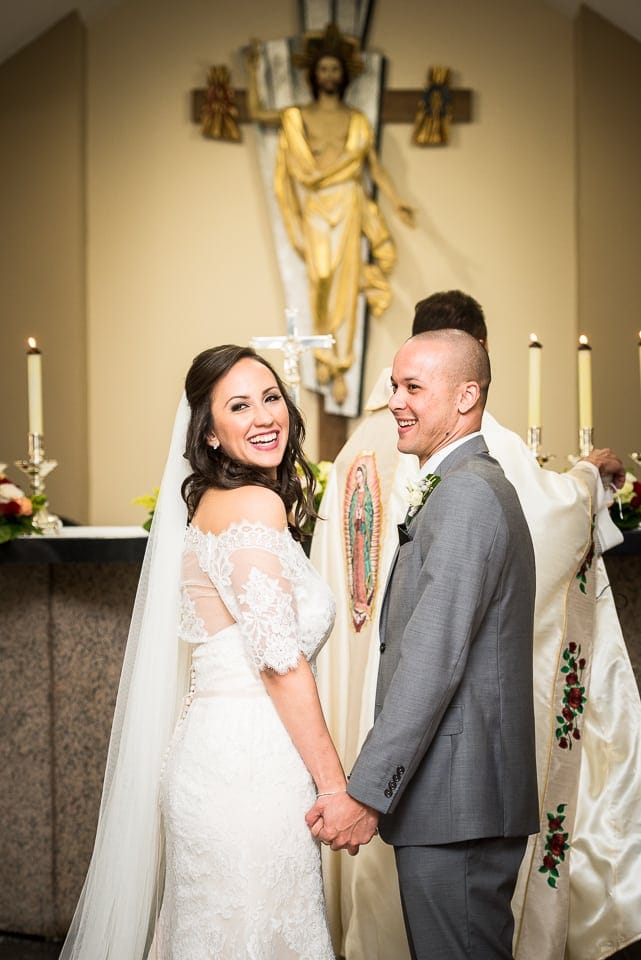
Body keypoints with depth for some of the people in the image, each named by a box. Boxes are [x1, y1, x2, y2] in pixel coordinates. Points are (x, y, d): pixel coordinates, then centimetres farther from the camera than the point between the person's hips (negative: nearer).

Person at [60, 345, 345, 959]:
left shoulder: (210, 503, 15)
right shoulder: (257, 504, -12)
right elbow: (280, 658, -17)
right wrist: (334, 782, -12)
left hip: (211, 751, 9)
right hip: (249, 766, -9)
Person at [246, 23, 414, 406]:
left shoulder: (357, 120, 10)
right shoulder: (298, 116, 12)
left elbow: (375, 166, 8)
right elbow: (257, 112, 12)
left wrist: (397, 201, -4)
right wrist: (254, 70, 8)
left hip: (348, 205, 0)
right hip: (315, 207, 0)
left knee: (345, 283, -7)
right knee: (320, 279, -15)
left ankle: (340, 368, -4)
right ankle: (325, 355, 1)